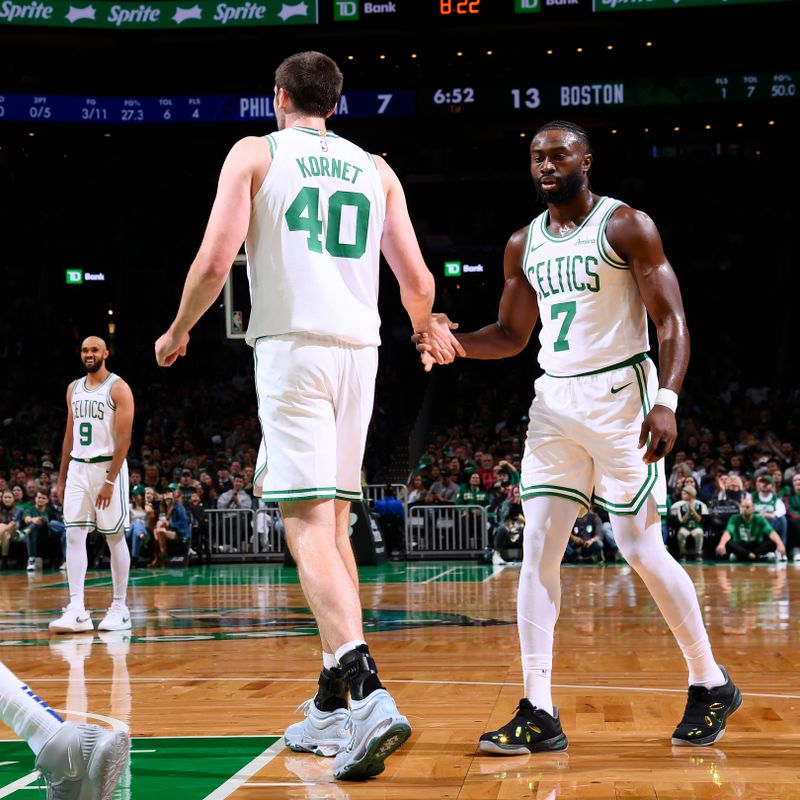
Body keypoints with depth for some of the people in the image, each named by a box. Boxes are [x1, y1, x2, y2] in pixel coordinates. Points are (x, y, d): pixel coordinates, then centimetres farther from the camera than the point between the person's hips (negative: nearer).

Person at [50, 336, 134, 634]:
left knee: (115, 537, 1)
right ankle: (77, 611, -7)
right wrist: (61, 478, 13)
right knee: (74, 536, -4)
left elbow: (124, 438, -13)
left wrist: (110, 481, -18)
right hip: (77, 468, 6)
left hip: (108, 467, -6)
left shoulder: (118, 388, -8)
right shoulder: (74, 389, 12)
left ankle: (119, 608, 9)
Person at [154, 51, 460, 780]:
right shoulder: (376, 169, 16)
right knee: (333, 523, 14)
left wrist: (177, 332, 14)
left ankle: (368, 693, -30)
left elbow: (215, 262, -4)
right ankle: (333, 707, 19)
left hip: (291, 346, -5)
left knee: (309, 527, -12)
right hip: (359, 351, 5)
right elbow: (418, 282, 12)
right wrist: (430, 332, 33)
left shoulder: (255, 153, 6)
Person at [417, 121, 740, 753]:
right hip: (555, 400, 6)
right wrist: (454, 342, -1)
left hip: (620, 394, -5)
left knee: (641, 547, -4)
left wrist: (666, 400, -23)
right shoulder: (523, 245, 11)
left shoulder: (627, 226, -6)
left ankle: (712, 684, 16)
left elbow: (672, 320, -10)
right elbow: (512, 334, 18)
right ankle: (539, 714, -2)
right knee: (538, 551, -4)